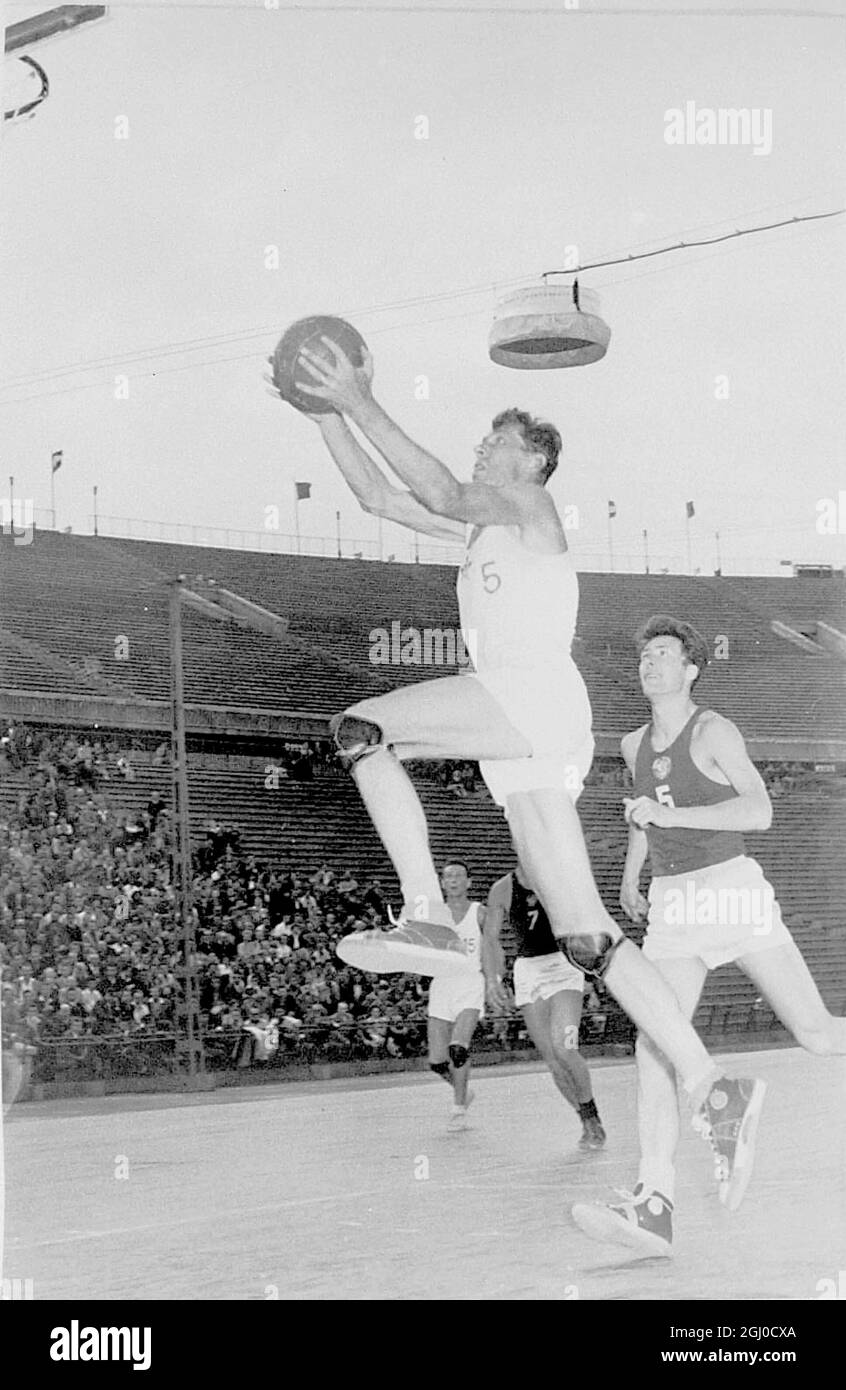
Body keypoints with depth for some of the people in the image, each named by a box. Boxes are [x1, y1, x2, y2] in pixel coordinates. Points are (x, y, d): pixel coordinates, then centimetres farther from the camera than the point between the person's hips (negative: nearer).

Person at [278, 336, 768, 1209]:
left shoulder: (530, 506, 6)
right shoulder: (482, 527, 29)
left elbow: (441, 494, -13)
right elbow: (379, 498, 30)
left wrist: (362, 405, -13)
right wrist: (326, 415, 24)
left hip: (536, 698, -8)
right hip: (520, 739, 8)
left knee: (360, 728, -16)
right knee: (586, 937, -1)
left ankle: (425, 910, -21)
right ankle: (712, 1093, -4)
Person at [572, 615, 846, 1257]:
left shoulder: (714, 729, -5)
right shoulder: (636, 743, 16)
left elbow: (760, 812, -18)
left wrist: (667, 815, -23)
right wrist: (629, 877, 39)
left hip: (732, 888, -4)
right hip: (673, 909, 4)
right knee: (654, 1048, -14)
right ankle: (654, 1209, -23)